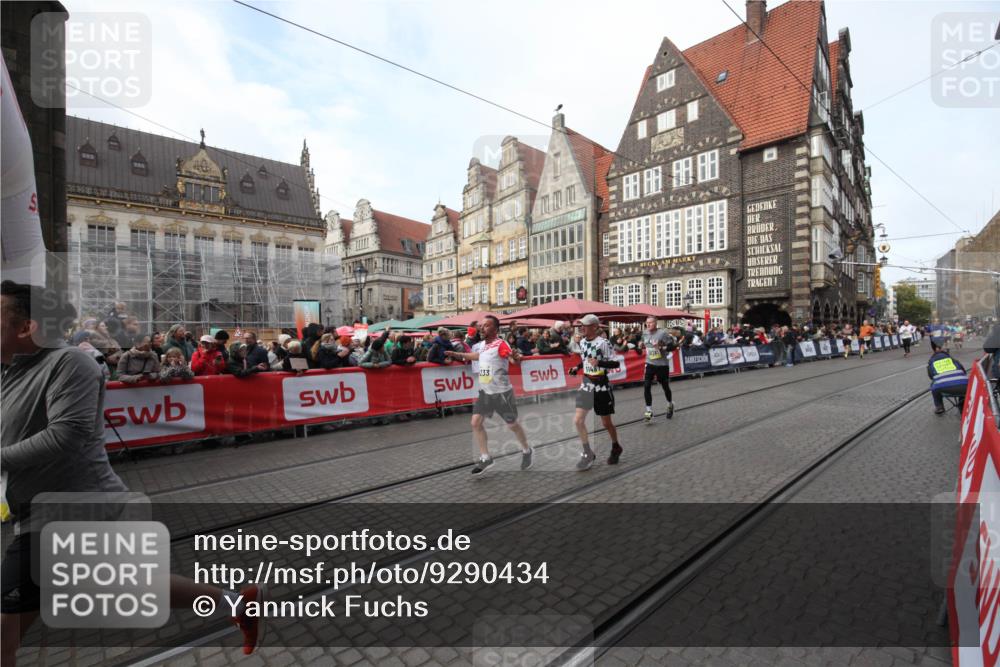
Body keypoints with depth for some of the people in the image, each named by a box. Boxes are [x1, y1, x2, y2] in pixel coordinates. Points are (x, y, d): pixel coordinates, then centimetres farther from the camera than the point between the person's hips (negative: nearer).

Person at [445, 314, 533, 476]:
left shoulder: (500, 344, -19)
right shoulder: (481, 345, 4)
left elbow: (513, 358, -35)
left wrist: (517, 357, -58)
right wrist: (457, 354, 29)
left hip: (502, 392, -6)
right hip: (484, 392, 6)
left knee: (512, 424, 9)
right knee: (476, 423, -3)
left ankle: (526, 451, 35)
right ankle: (485, 458, 11)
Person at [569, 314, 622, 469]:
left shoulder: (603, 343, -16)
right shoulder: (582, 342, 4)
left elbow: (615, 363, -17)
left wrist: (599, 362, -32)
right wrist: (577, 367, 4)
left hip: (602, 387, -5)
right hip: (586, 385, 6)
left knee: (606, 423, 9)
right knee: (578, 420, -6)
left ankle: (616, 448, 38)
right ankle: (588, 453, 11)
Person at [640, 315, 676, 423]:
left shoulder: (662, 333, -16)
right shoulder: (645, 333, 2)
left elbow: (673, 346, -13)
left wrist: (662, 348, -26)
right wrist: (643, 346, 2)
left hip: (662, 364, -4)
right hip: (650, 364, 4)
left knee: (665, 387, 12)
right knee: (646, 387, -9)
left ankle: (670, 406, 40)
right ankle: (649, 412, -2)